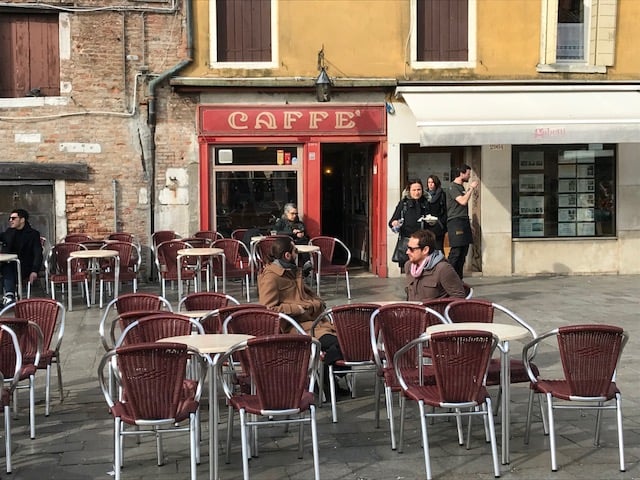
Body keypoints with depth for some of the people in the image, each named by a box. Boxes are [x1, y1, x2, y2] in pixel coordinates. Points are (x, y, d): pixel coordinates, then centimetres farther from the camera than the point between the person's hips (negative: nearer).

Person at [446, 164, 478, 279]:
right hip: (455, 221, -10)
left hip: (464, 222, 10)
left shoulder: (461, 187, 20)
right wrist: (471, 188, -12)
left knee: (463, 252, 8)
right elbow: (463, 201, -19)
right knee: (455, 252, -12)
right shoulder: (453, 187, -8)